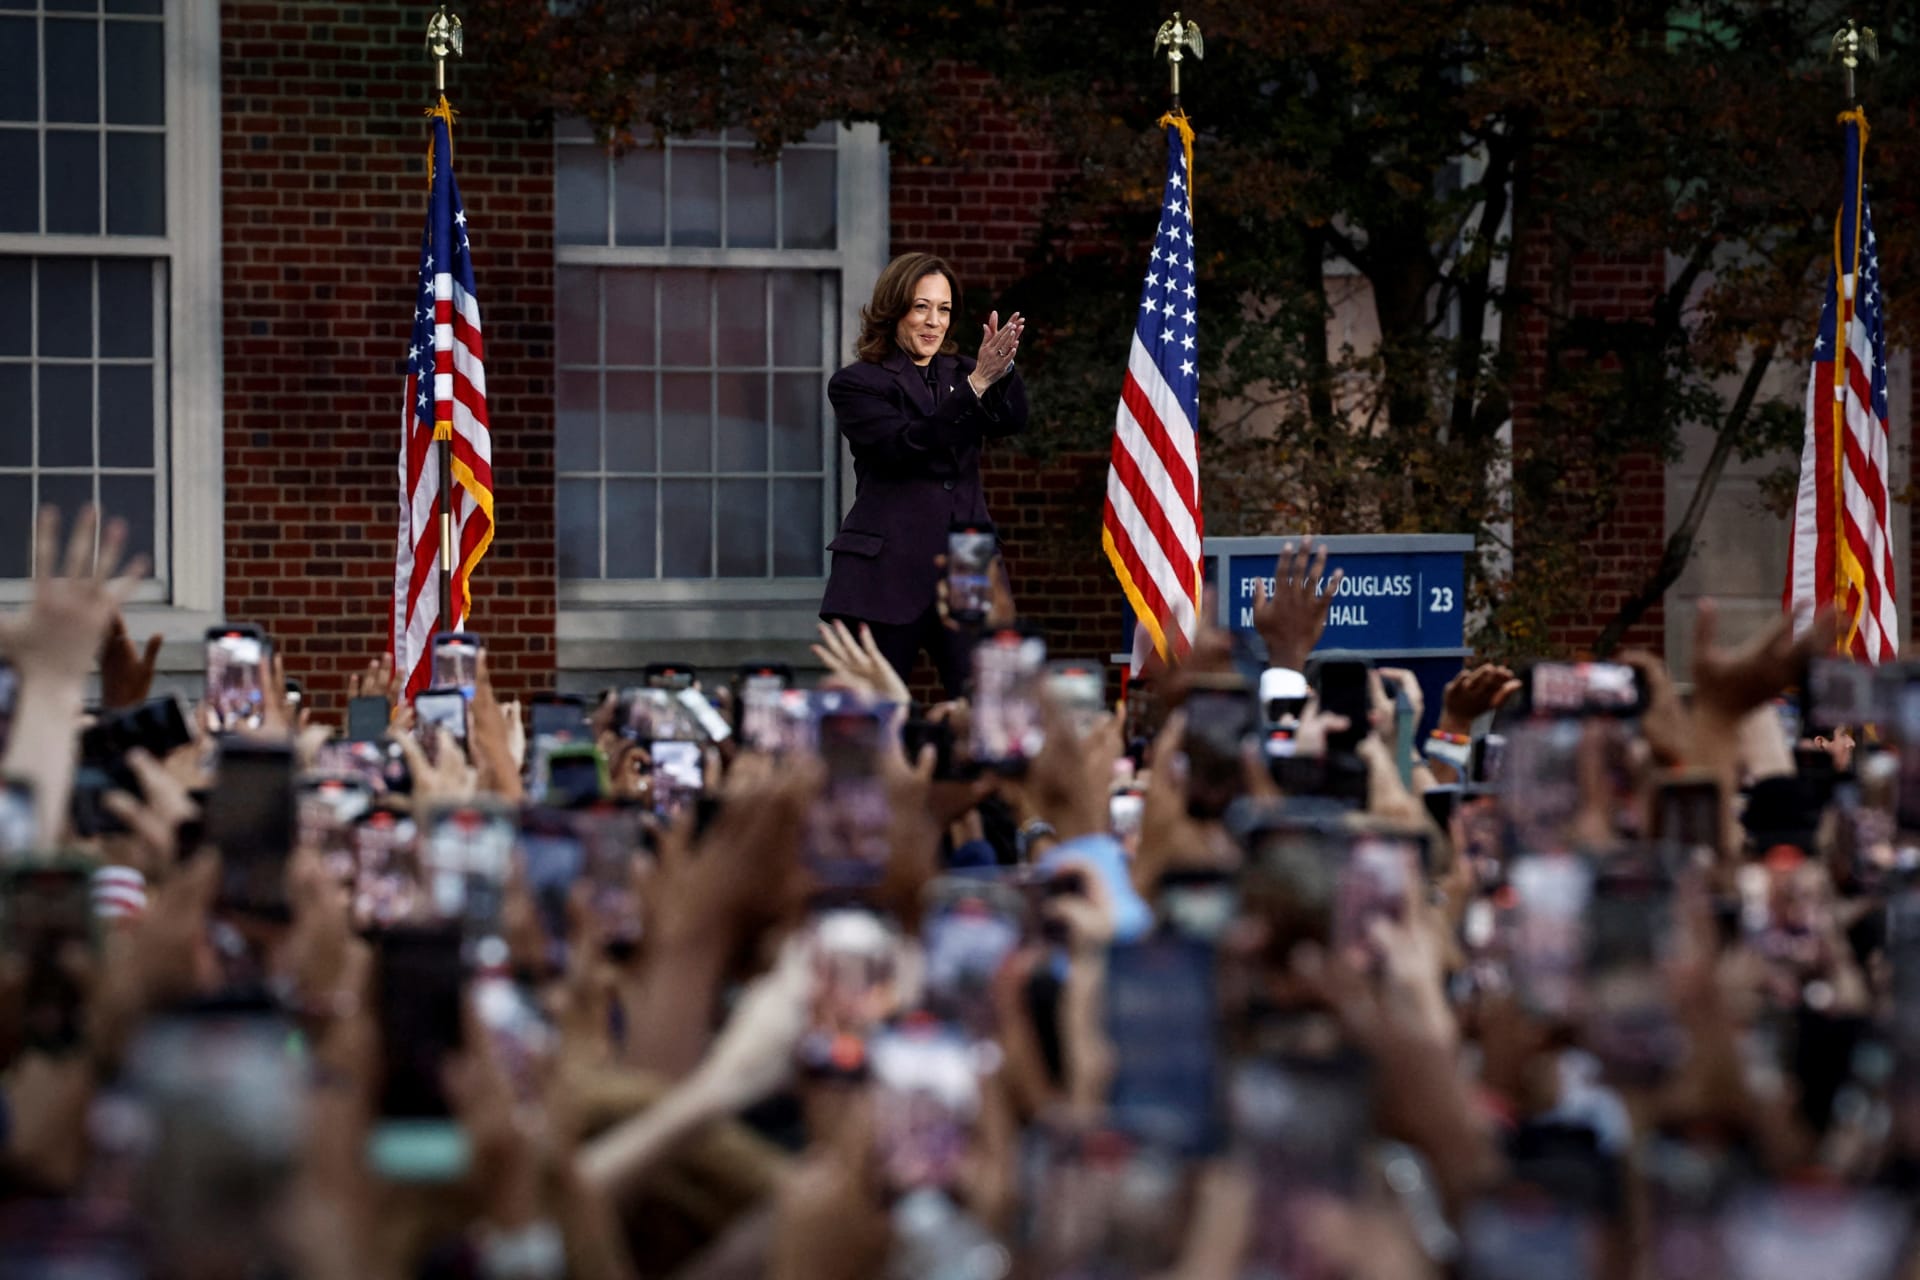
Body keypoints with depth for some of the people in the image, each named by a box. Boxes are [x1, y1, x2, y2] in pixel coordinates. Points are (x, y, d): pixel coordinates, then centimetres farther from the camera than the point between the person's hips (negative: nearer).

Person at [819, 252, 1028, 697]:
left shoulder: (959, 372, 16)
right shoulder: (856, 384, 2)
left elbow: (1012, 420, -4)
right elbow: (905, 445, -15)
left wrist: (1002, 369, -24)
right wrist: (976, 384, -23)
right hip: (889, 573, -3)